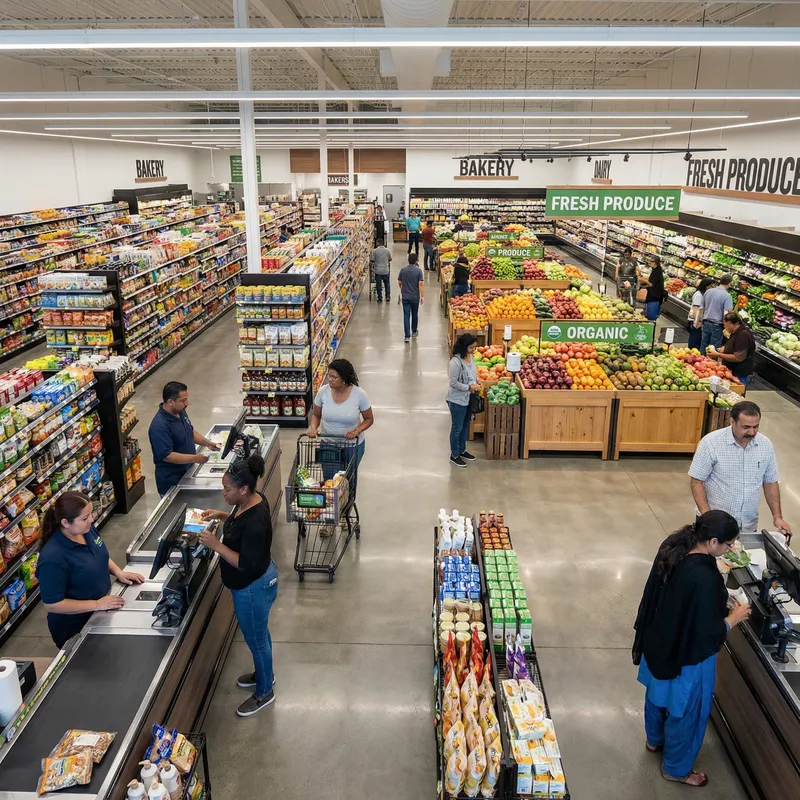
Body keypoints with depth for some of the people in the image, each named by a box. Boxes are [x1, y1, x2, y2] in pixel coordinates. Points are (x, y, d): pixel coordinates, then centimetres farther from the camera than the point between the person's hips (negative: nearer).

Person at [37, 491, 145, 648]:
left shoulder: (87, 529, -11)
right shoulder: (52, 558, -33)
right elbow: (51, 605, -27)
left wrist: (118, 571, -7)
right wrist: (97, 605, -26)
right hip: (75, 628, -7)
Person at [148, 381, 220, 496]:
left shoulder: (180, 412, -1)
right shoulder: (159, 426, -30)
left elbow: (190, 431, 15)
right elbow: (167, 456, -30)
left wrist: (206, 443, 1)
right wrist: (194, 458, -31)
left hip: (188, 472, 8)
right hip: (171, 481, -8)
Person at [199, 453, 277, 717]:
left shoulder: (255, 521, -36)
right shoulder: (250, 501, -7)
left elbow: (247, 564, -31)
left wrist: (215, 545, -28)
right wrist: (222, 516, -1)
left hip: (253, 588, -9)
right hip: (256, 581, 9)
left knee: (256, 640, 13)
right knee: (259, 634, 29)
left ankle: (264, 693, 36)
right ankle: (264, 674, 52)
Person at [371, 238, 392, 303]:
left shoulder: (375, 251, -11)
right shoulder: (388, 250, -3)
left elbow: (372, 260, -7)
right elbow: (390, 259, 8)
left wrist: (373, 264, 15)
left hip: (378, 270, -2)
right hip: (385, 270, 2)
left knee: (378, 284, 7)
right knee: (387, 283, 18)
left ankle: (380, 298, 11)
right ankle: (388, 296, 14)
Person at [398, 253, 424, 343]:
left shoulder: (403, 270, -2)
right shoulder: (418, 270, -10)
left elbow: (399, 282, 7)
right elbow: (421, 284, -15)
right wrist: (422, 296, -10)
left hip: (405, 296, 1)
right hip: (415, 297, -1)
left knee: (406, 316, 0)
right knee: (415, 314, 18)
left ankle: (407, 336, -6)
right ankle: (414, 332, 35)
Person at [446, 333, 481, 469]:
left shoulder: (470, 357, -1)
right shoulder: (455, 362, -26)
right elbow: (453, 383, -23)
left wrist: (477, 382, -3)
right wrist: (470, 387, -22)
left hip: (468, 398, 8)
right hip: (457, 400, -8)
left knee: (465, 426, 21)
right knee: (457, 428, 7)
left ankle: (462, 451, 39)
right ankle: (454, 456, 23)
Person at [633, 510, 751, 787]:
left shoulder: (673, 550, -13)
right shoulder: (704, 577, -37)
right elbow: (707, 633, -26)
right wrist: (734, 617, -11)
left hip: (660, 643, 8)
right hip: (687, 655, -8)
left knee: (658, 693, 30)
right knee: (685, 710, 18)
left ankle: (655, 739, 57)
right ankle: (675, 768, 41)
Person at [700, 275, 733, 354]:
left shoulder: (708, 291, 4)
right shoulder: (727, 296, -14)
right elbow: (727, 314, -18)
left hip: (706, 323, 5)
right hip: (717, 326, -5)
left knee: (703, 348, 13)